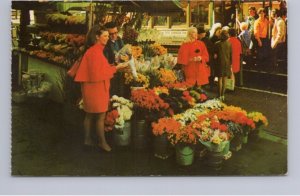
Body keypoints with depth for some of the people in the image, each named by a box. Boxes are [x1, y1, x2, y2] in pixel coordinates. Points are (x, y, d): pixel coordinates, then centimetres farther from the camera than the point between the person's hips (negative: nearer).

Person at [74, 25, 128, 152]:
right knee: (100, 116, 0)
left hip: (96, 87, 10)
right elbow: (98, 73, -21)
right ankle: (102, 142, 10)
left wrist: (112, 67, 5)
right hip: (96, 88, -10)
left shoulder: (97, 50, 11)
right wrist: (116, 68, -15)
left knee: (90, 115, 14)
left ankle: (88, 139, 23)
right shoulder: (94, 52, -18)